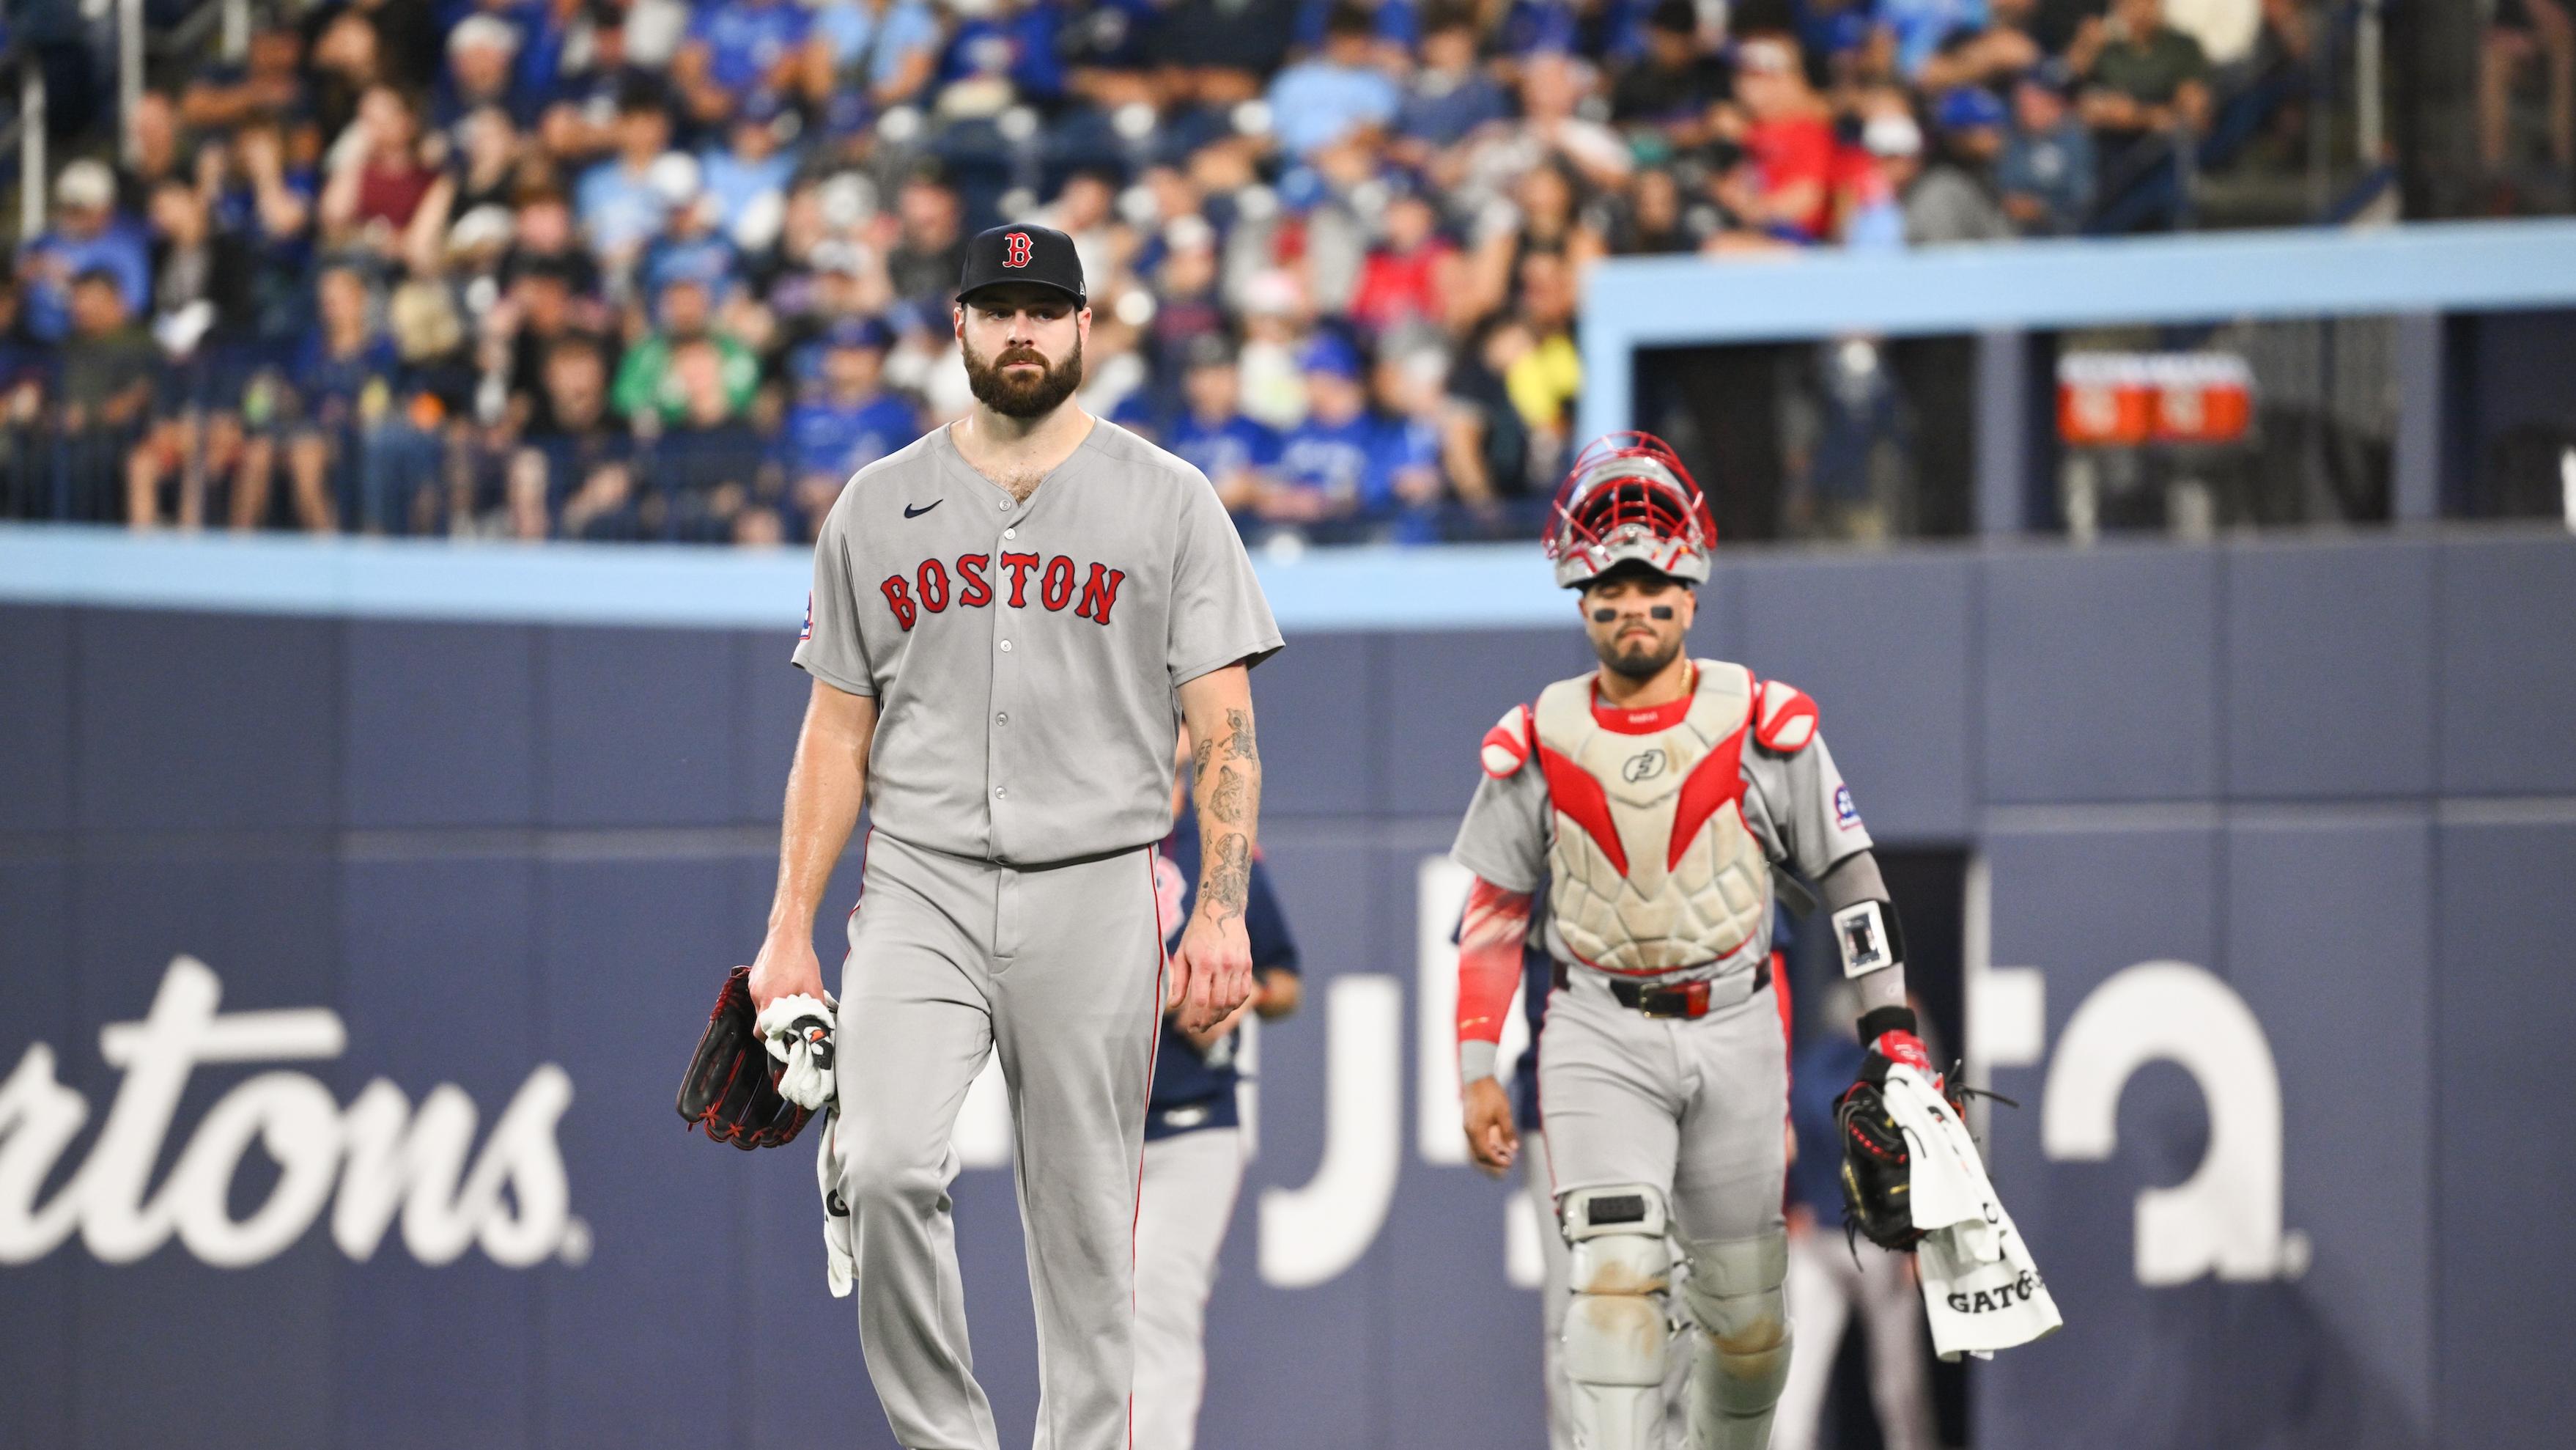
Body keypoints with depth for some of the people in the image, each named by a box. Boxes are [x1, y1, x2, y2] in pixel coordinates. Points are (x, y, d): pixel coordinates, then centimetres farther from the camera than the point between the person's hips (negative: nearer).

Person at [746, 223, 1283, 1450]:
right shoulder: (879, 506, 12)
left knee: (1086, 1221, 0)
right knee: (884, 1166, -20)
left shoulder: (1167, 501, 6)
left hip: (1094, 898, -1)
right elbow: (837, 734, 14)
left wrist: (1223, 912, -9)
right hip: (918, 890, 1)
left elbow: (1224, 727, 2)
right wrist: (789, 930, 6)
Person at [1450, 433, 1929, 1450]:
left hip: (1733, 1032, 1)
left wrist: (1892, 1033, -1)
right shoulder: (1539, 744, 2)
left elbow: (1849, 877, 5)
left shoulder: (1761, 725, -1)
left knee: (1745, 1313, 7)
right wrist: (1476, 1071, 4)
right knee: (1615, 1270, -19)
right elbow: (1493, 914, 9)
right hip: (1599, 1038, -1)